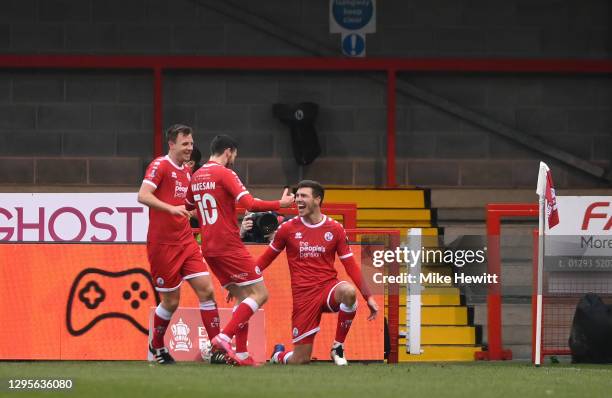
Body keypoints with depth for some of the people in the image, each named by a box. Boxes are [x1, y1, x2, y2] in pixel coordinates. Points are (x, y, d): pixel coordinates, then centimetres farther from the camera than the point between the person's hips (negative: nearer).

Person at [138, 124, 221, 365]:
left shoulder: (186, 171, 14)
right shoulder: (160, 165, -10)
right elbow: (143, 195, -24)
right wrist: (171, 208, -34)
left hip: (185, 241, 7)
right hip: (162, 244, -7)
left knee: (206, 290, -5)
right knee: (171, 301, 2)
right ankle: (156, 346, 26)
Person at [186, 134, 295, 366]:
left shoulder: (196, 177, 14)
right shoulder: (224, 174, -9)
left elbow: (186, 207, 29)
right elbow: (250, 204, -19)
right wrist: (280, 204, -8)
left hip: (209, 249, 8)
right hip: (229, 246, -8)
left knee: (241, 297, 12)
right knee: (259, 294, -5)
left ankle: (241, 354, 3)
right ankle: (224, 338, -17)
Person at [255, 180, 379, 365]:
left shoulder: (335, 229, 2)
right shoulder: (288, 228, 2)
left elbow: (351, 266, 3)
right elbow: (267, 258, 14)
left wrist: (368, 297, -3)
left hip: (328, 288, 0)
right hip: (303, 296, 0)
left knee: (348, 291, -38)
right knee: (300, 360, -5)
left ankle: (338, 348, -15)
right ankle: (278, 355, 35)